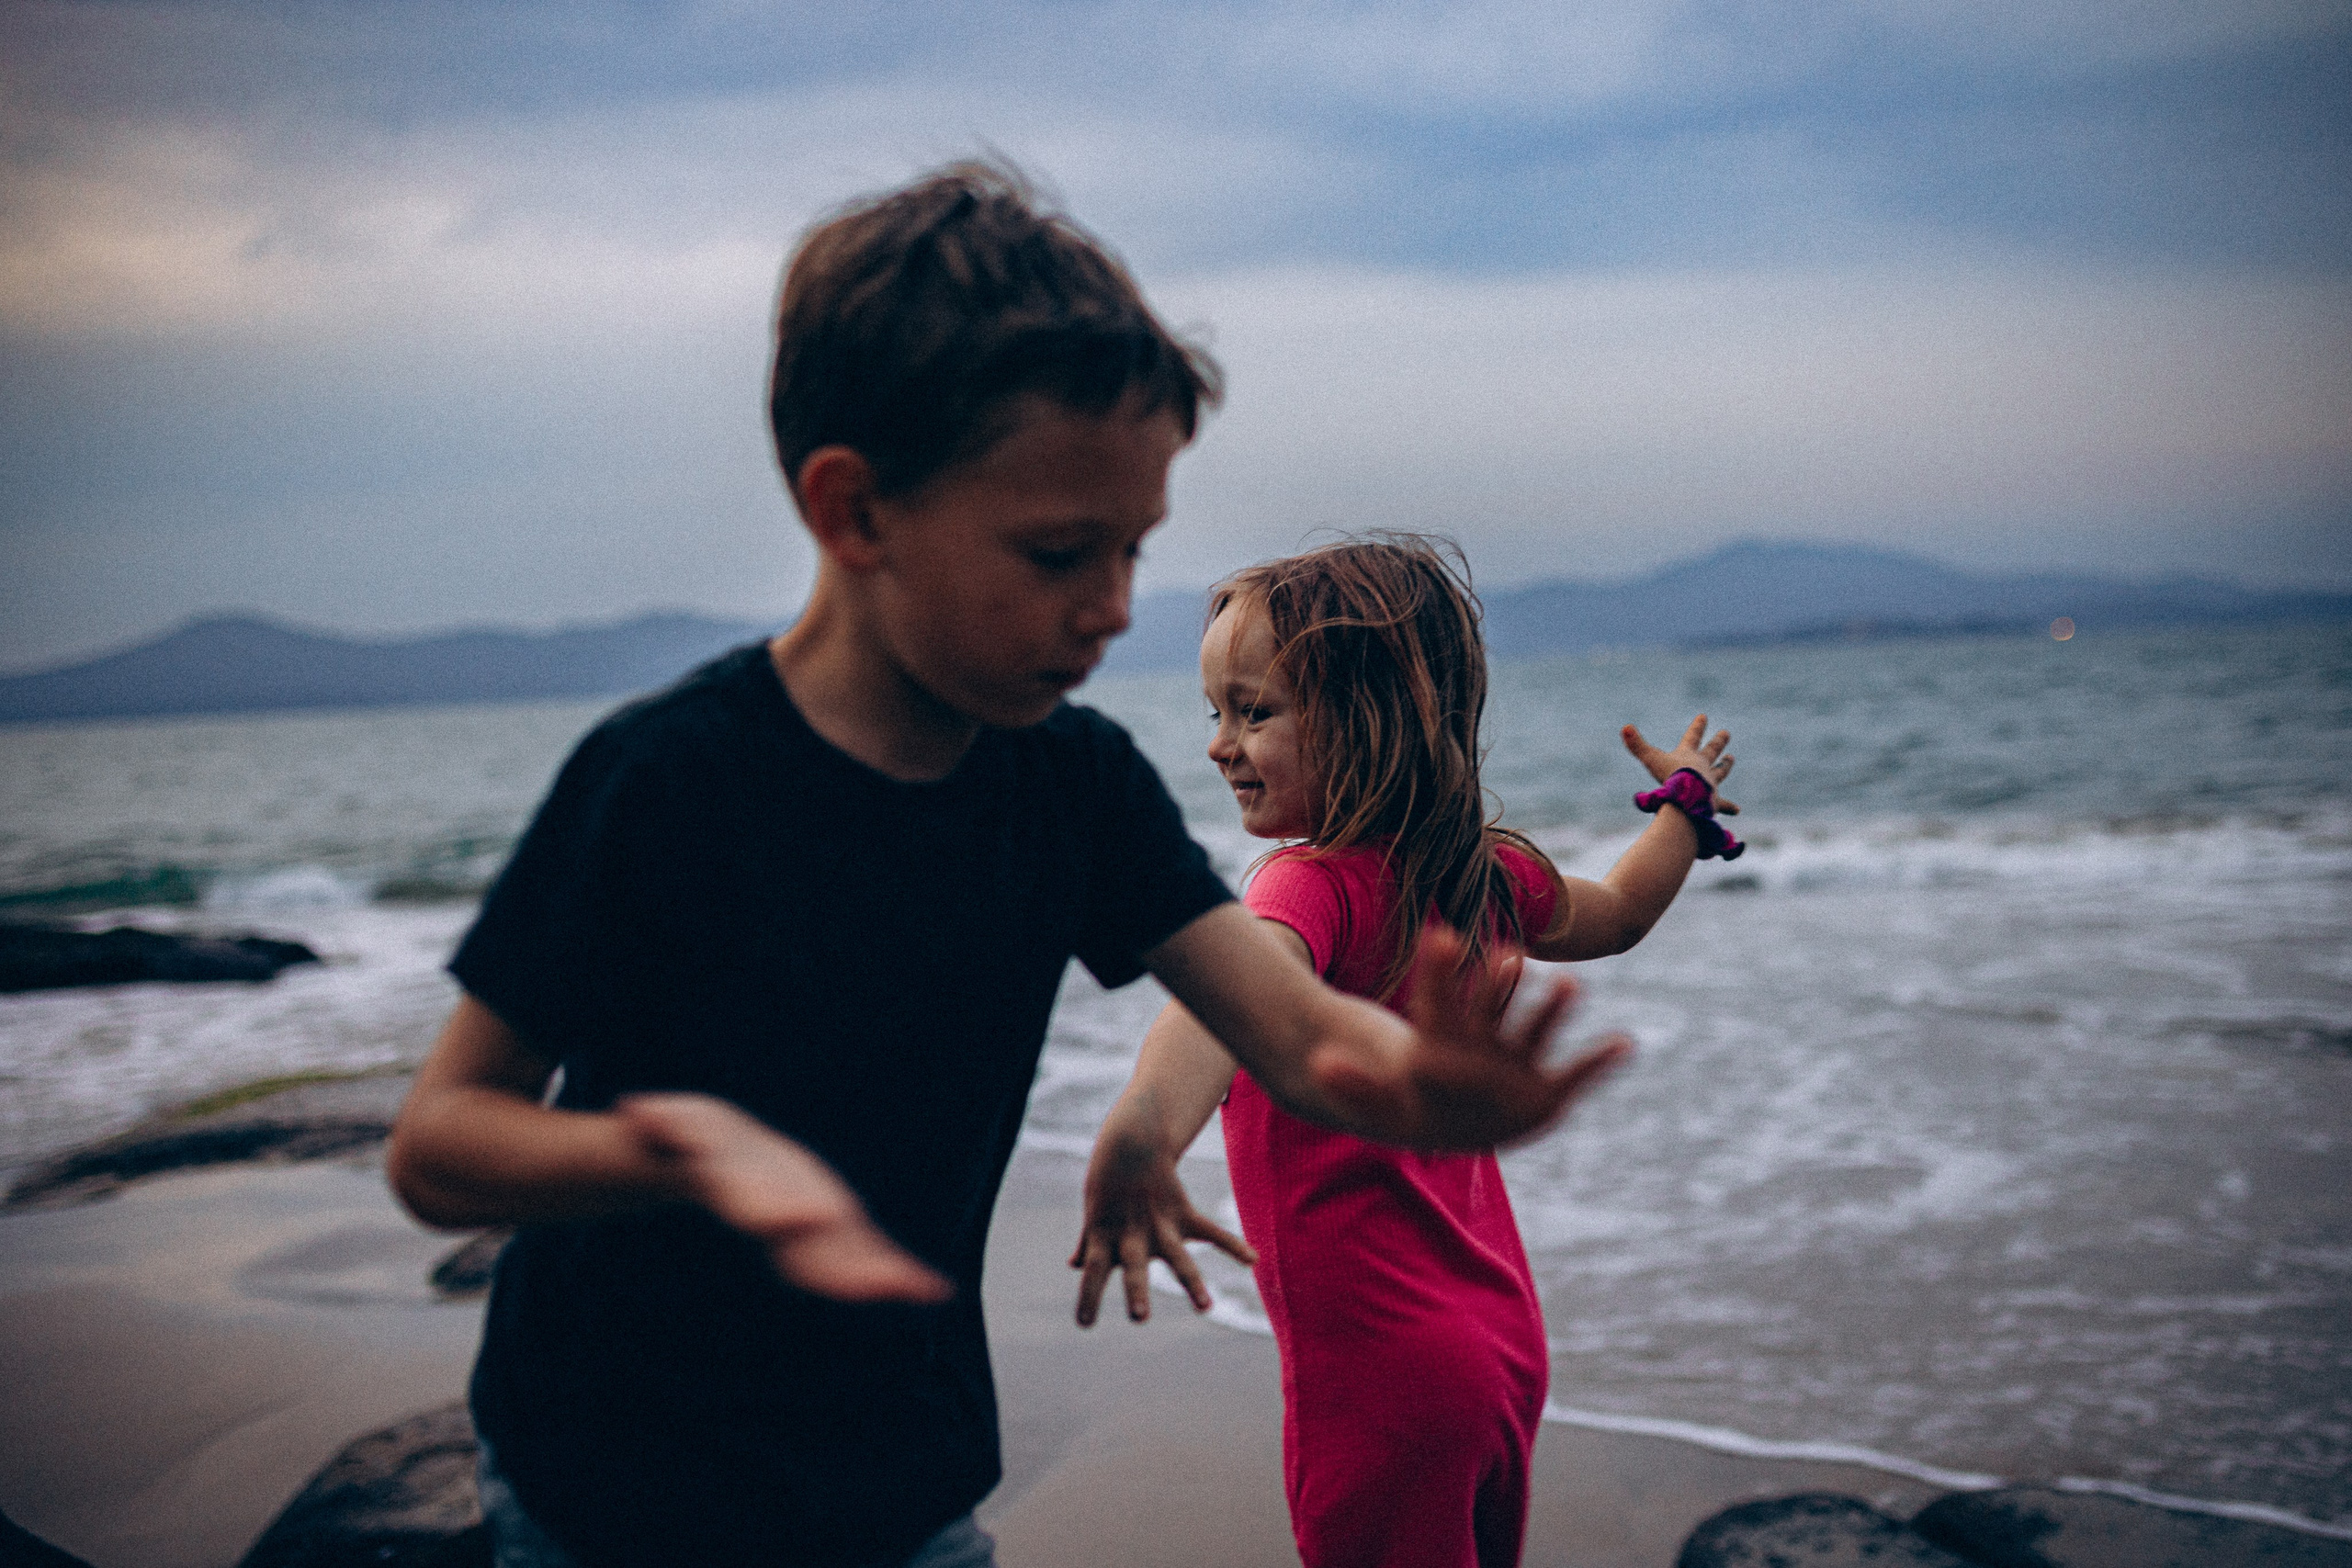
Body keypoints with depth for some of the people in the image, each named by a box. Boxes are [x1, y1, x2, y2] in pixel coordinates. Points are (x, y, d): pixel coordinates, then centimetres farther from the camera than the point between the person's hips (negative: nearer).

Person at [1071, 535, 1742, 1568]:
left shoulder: (1315, 884, -23)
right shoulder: (1485, 873, 2)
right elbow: (1616, 915, 22)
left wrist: (1140, 1134, -65)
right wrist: (1684, 801, 40)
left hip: (1381, 1379, -8)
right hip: (1502, 1343, 8)